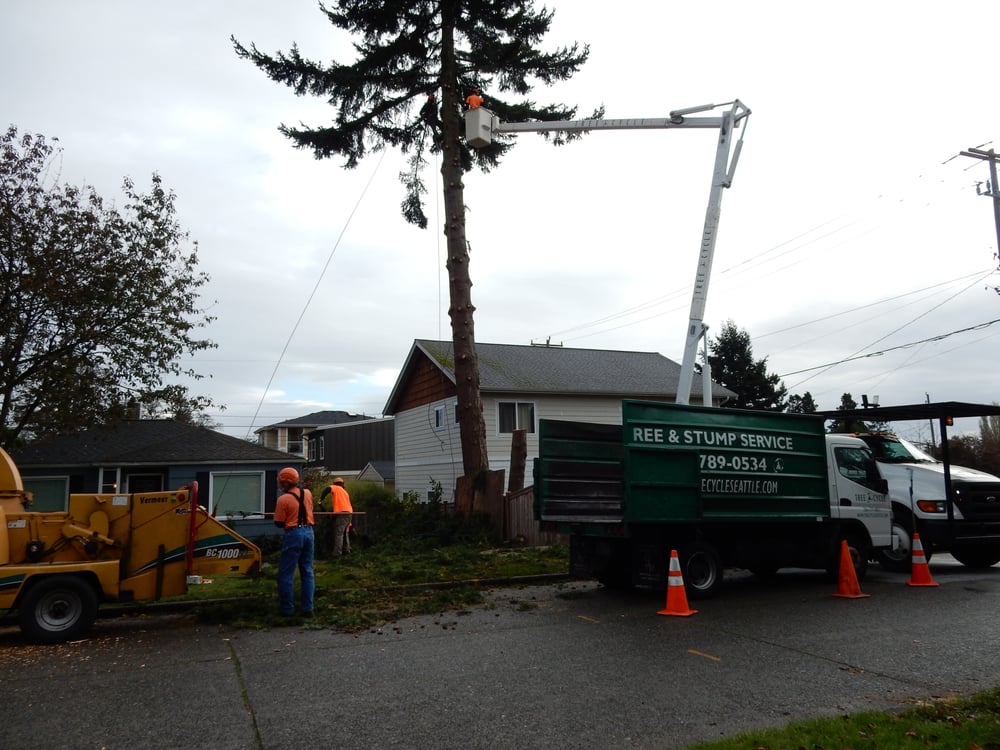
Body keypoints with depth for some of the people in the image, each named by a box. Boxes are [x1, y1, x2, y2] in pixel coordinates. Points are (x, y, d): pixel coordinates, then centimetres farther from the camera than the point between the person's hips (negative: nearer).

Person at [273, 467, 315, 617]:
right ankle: (307, 608, 11)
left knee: (286, 573, 6)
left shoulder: (283, 499, -13)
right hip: (309, 532, 6)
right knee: (307, 572, 10)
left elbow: (279, 523, -7)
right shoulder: (307, 493, 6)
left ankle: (287, 608, 9)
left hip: (293, 534, -6)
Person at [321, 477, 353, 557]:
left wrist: (322, 499, -1)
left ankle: (337, 553, -15)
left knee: (338, 533, -10)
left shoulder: (336, 488, 8)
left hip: (341, 513, -8)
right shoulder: (345, 491, 27)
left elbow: (327, 489, -14)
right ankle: (346, 550, 22)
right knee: (345, 533, 20)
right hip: (349, 513, 8)